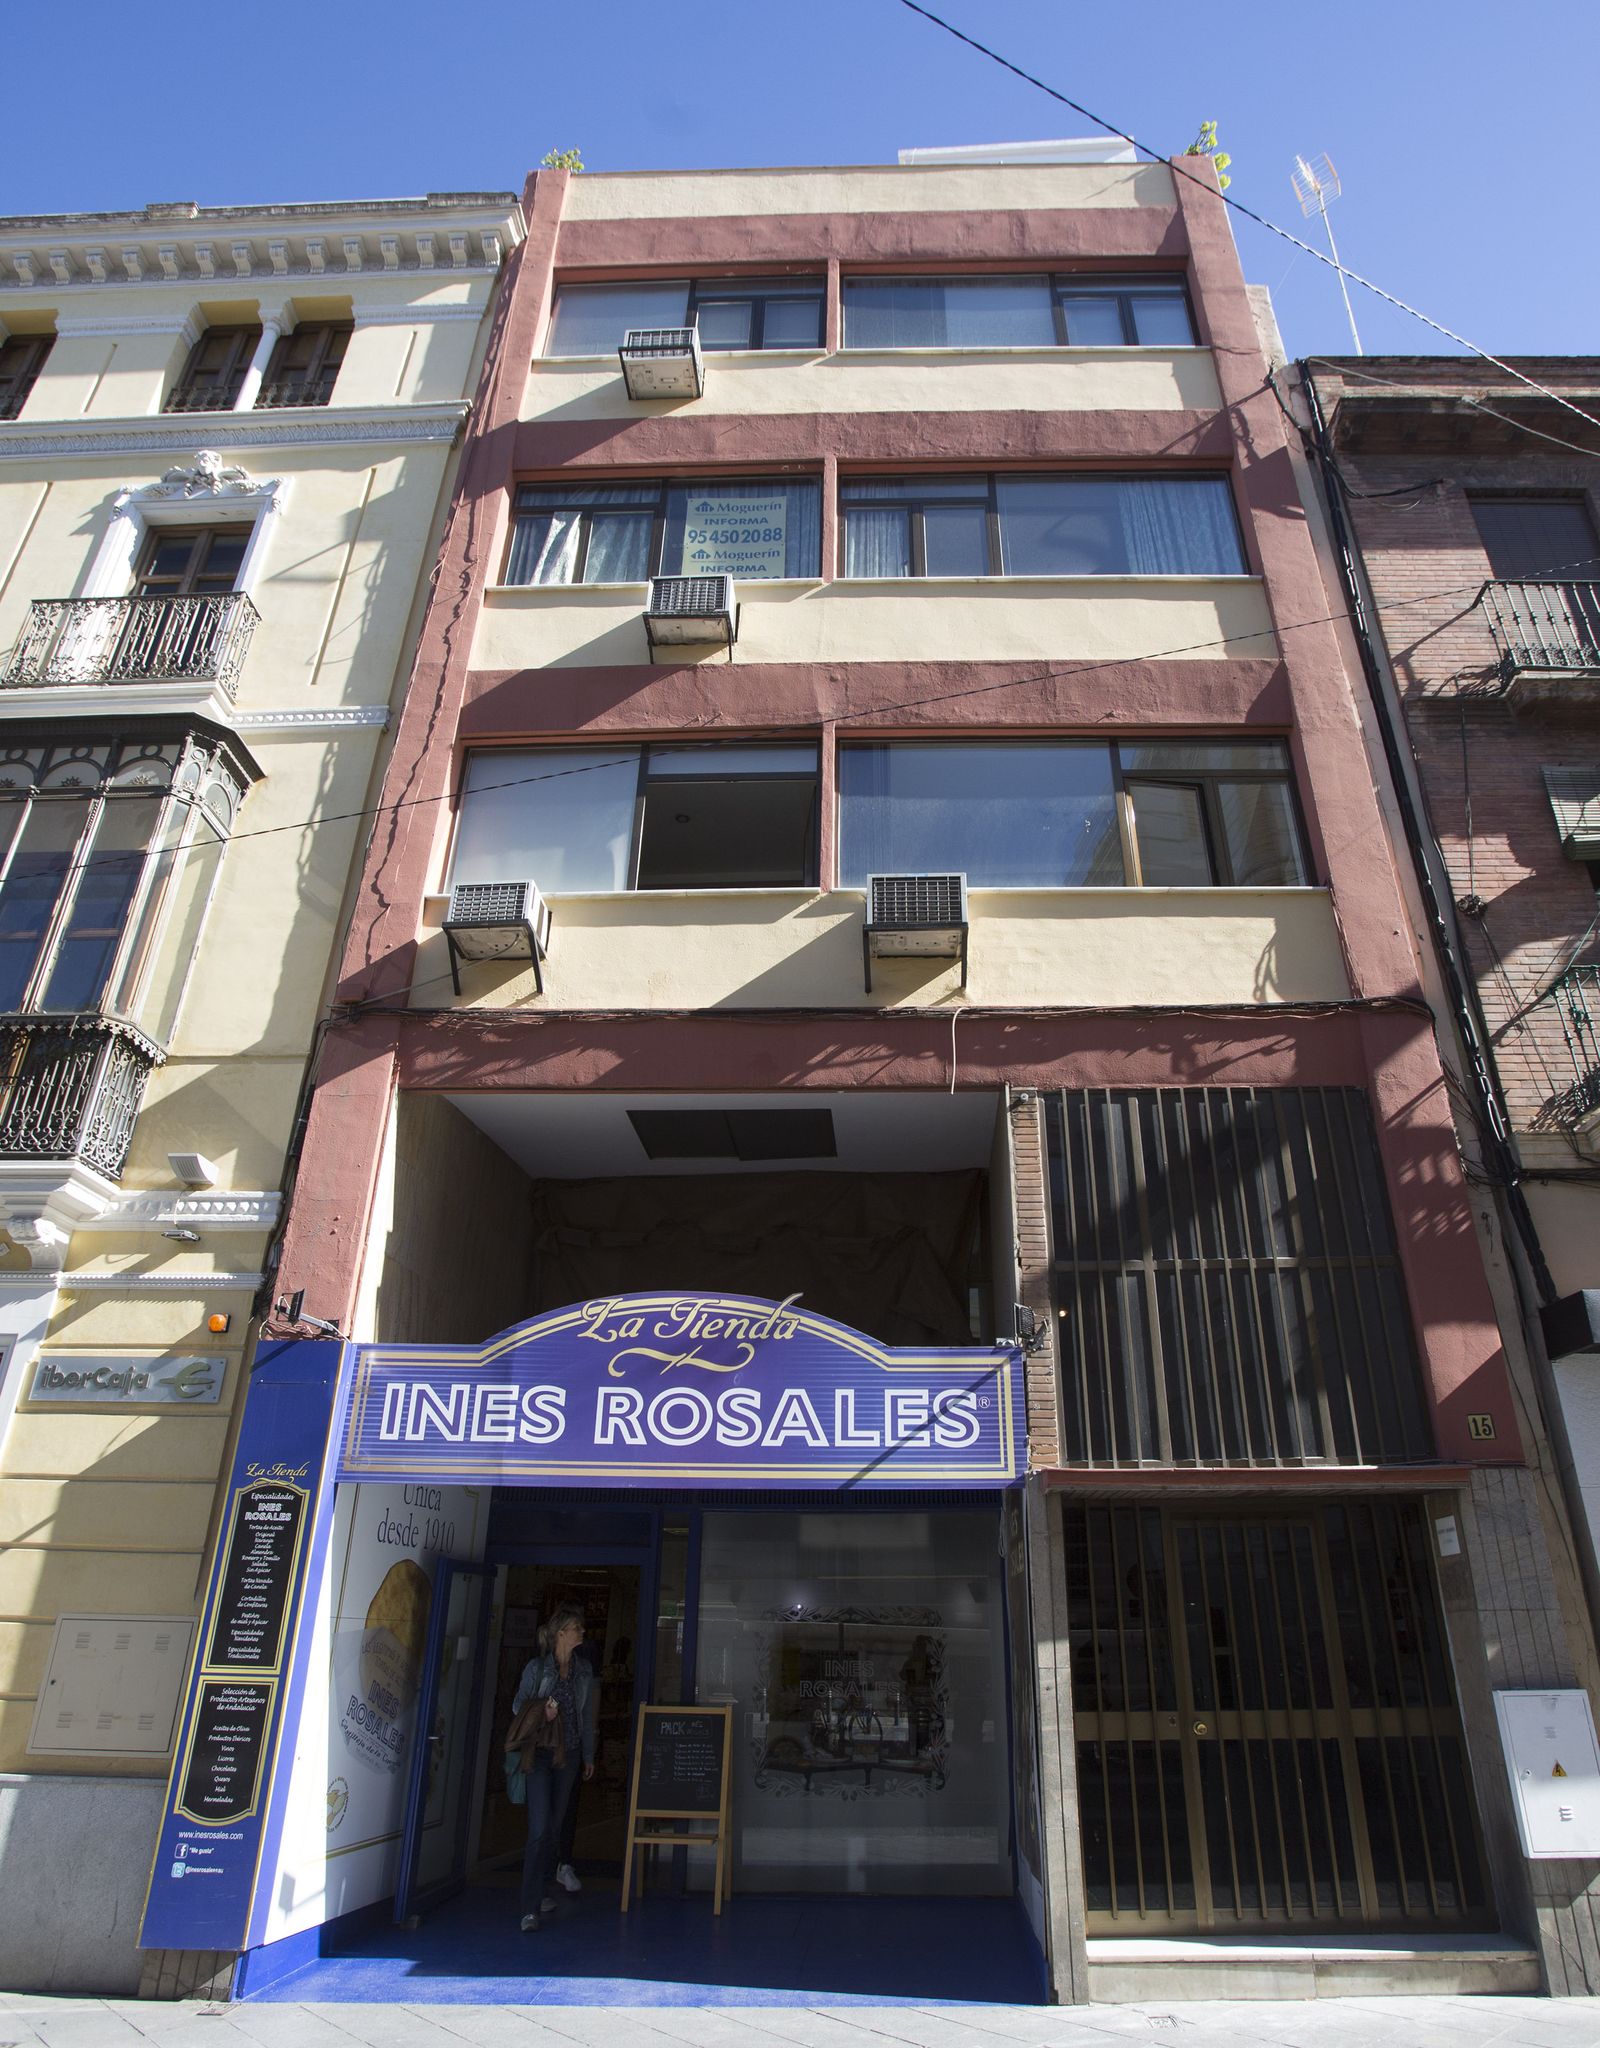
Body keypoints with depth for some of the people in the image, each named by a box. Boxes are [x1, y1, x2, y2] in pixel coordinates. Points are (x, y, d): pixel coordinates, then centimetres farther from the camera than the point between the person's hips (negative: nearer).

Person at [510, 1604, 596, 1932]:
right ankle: (530, 1908, -7)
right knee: (539, 1828, -10)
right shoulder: (537, 1667, -6)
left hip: (569, 1755, 4)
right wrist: (540, 1714, -18)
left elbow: (587, 1715, 13)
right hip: (540, 1754, -4)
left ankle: (542, 1890, 28)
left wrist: (588, 1755, 14)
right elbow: (518, 1707, 0)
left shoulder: (583, 1669, 7)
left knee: (554, 1827, 11)